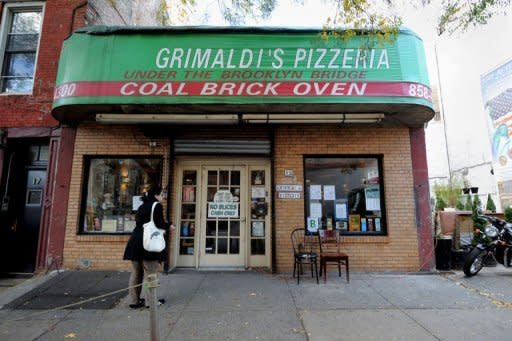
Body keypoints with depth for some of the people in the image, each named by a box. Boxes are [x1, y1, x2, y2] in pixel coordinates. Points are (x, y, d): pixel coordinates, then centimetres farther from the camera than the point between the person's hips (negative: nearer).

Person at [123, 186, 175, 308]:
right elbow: (159, 223, -14)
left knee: (136, 273, 14)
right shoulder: (157, 206, -6)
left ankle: (134, 301, 22)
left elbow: (139, 222, 19)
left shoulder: (142, 206, 17)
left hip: (135, 241, 8)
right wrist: (169, 226, 5)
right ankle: (150, 301, 8)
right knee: (150, 272, 2)